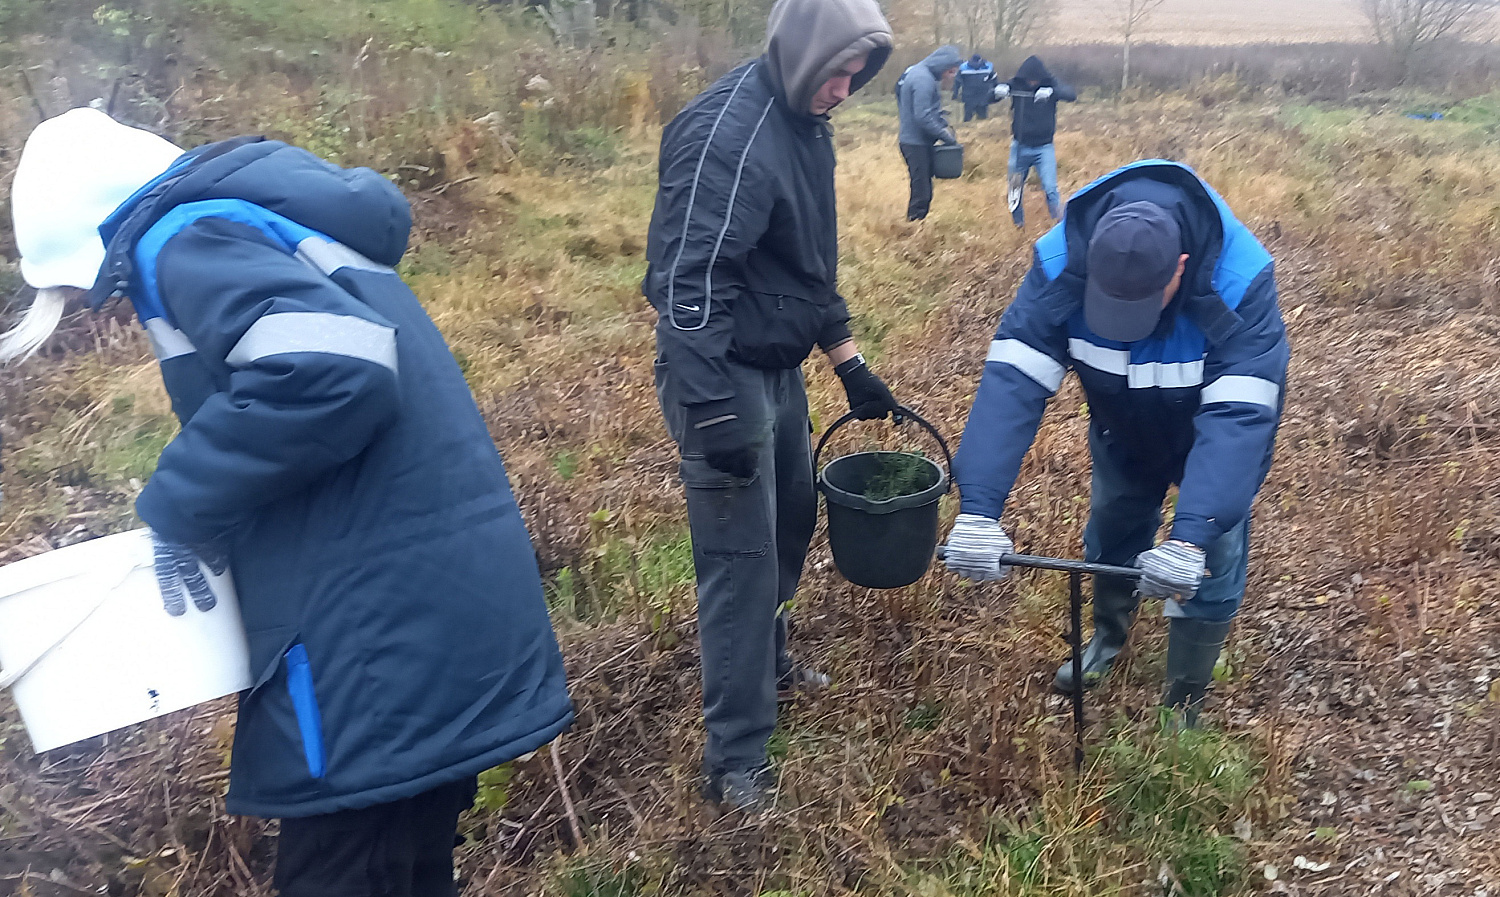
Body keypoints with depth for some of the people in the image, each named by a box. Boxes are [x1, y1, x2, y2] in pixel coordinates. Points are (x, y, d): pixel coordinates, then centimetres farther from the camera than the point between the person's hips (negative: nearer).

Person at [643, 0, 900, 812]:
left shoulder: (803, 123, 8)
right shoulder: (727, 135, -22)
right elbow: (688, 287, -27)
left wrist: (848, 361, 18)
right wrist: (716, 416, -27)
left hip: (778, 366, 9)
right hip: (721, 372, -9)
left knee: (790, 524, 20)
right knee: (741, 555, -4)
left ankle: (767, 662, 44)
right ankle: (736, 758, 8)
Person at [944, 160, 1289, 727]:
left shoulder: (1240, 281, -40)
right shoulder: (1060, 264, -33)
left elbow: (1237, 417, -45)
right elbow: (1011, 382, -40)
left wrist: (1190, 537, -57)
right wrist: (978, 509, -51)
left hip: (1212, 436, -2)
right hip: (1123, 431, 3)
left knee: (1208, 570, 0)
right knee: (1112, 531, 18)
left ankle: (1182, 708, 23)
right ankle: (1108, 636, 49)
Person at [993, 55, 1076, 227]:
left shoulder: (1050, 85, -8)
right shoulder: (1016, 84, -7)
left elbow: (1072, 94, -21)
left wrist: (1052, 92, -40)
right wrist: (998, 90, -33)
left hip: (1044, 148, -2)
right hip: (1020, 147, 2)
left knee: (1050, 188, -13)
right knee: (1014, 188, 11)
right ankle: (1018, 225, 30)